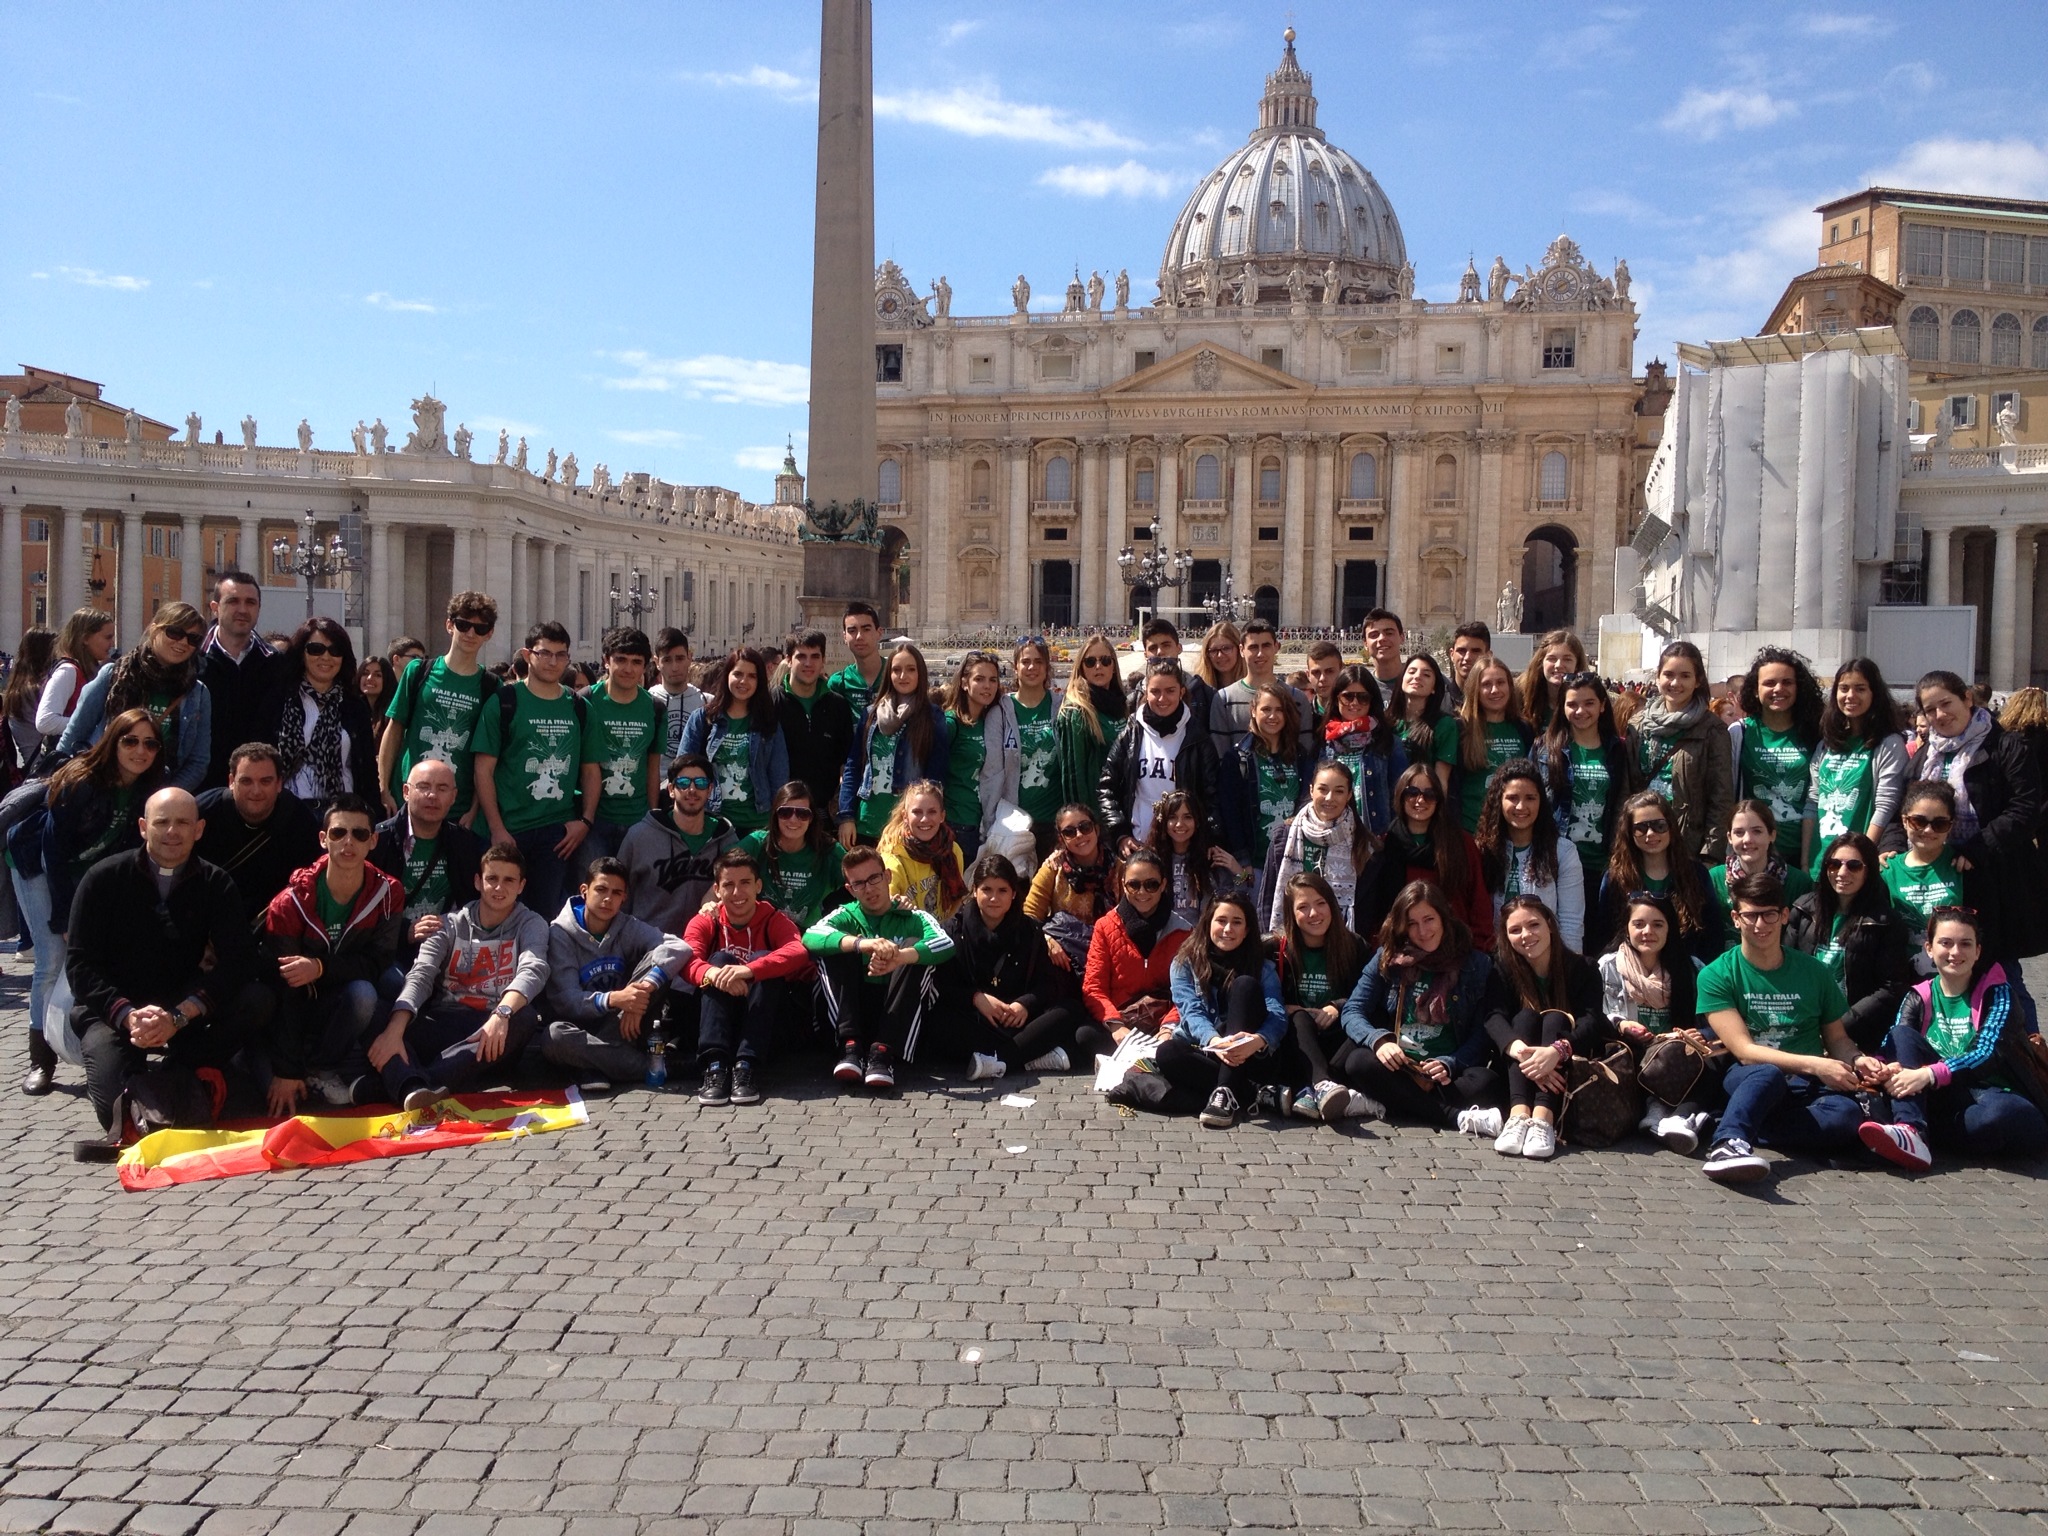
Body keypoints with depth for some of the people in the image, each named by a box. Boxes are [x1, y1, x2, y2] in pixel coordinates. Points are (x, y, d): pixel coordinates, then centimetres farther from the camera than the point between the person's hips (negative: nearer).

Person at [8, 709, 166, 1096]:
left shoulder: (150, 791, -15)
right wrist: (65, 920, -24)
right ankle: (41, 1061, -5)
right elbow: (55, 851, -24)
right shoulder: (81, 782, -28)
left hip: (93, 872, 4)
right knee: (53, 960, -13)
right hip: (40, 866, -4)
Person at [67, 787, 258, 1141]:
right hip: (112, 1012, -3)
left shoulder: (214, 884, 0)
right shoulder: (104, 879, -2)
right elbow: (80, 964, -7)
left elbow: (238, 963, -11)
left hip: (184, 1014, 3)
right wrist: (127, 1015, -24)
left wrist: (178, 1016, -25)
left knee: (254, 1003, -31)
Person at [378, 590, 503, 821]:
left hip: (461, 809, 0)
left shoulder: (491, 687, 3)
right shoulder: (418, 671, 3)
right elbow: (394, 731, 6)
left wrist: (475, 808, -6)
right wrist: (384, 790, 1)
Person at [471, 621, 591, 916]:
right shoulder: (504, 703, -2)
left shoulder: (579, 708, 9)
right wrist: (497, 830, -11)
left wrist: (586, 820, 0)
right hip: (509, 830, -3)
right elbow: (484, 770, -5)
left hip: (559, 831, 3)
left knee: (547, 913, 7)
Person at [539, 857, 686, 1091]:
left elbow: (679, 948, -18)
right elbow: (565, 999, -17)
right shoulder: (560, 933, -7)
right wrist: (613, 999, -35)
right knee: (554, 1036, -38)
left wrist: (645, 989, -34)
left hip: (619, 1027, 2)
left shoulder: (629, 927, 0)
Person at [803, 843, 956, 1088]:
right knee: (832, 948, -15)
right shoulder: (846, 916, 10)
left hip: (900, 1014, -1)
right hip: (855, 1011, 1)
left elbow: (946, 944, -16)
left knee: (914, 946, -19)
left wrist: (898, 958, -36)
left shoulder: (913, 918, 8)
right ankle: (851, 1045, -29)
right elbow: (810, 937, -15)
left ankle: (883, 1051, -31)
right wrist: (861, 943, -34)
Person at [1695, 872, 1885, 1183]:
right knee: (1767, 1074, -40)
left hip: (1808, 1087, 3)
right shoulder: (1717, 975, 0)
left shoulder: (1814, 972, 11)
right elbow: (1743, 1050, -7)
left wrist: (1857, 1060, -5)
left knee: (1847, 1115, -34)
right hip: (1748, 1081, -3)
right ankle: (1729, 1144, -61)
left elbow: (1837, 1038, 19)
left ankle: (1734, 1129, -32)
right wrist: (1814, 1065, -17)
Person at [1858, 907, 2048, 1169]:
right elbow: (1896, 1046, -5)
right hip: (1941, 1098, 3)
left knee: (2002, 1113, -40)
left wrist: (1928, 1074, -31)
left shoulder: (1996, 992, 1)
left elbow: (1987, 1055, -15)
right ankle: (1909, 1132, -37)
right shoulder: (1919, 998, 10)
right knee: (1901, 1033, -19)